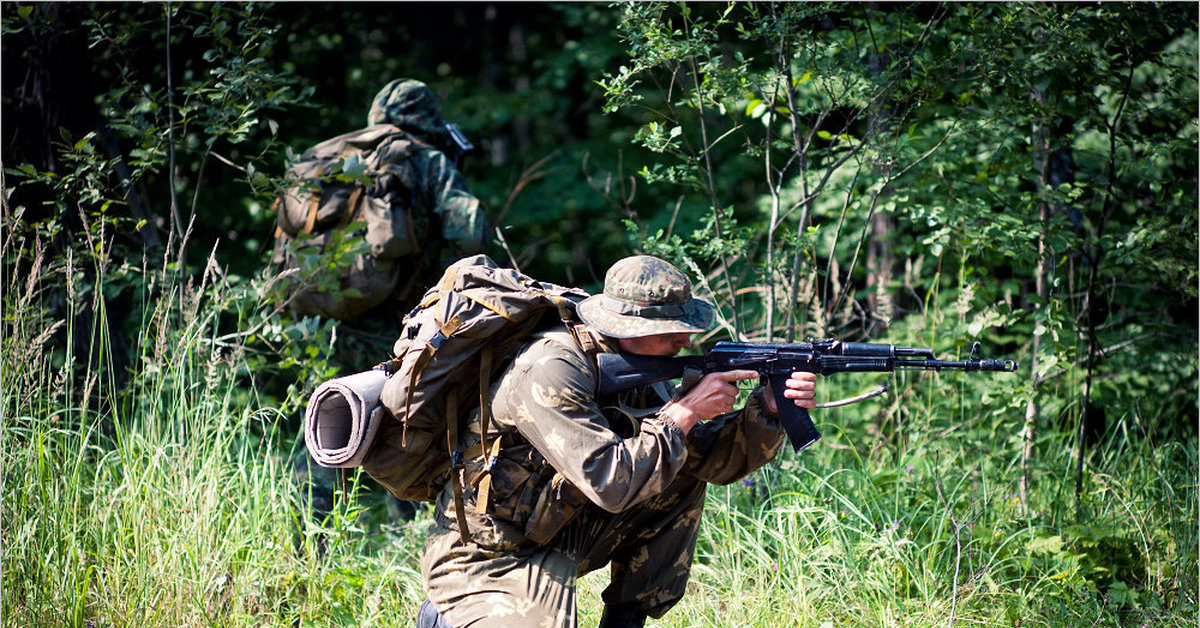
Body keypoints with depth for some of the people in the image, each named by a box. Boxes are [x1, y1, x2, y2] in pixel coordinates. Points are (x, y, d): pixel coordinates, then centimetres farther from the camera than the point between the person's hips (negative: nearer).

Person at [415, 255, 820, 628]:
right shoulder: (551, 370, -26)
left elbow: (713, 460, 5)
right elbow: (610, 482, -33)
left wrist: (768, 409, -13)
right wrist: (685, 412, -24)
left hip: (559, 539, 8)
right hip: (487, 561, -8)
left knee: (685, 474, 4)